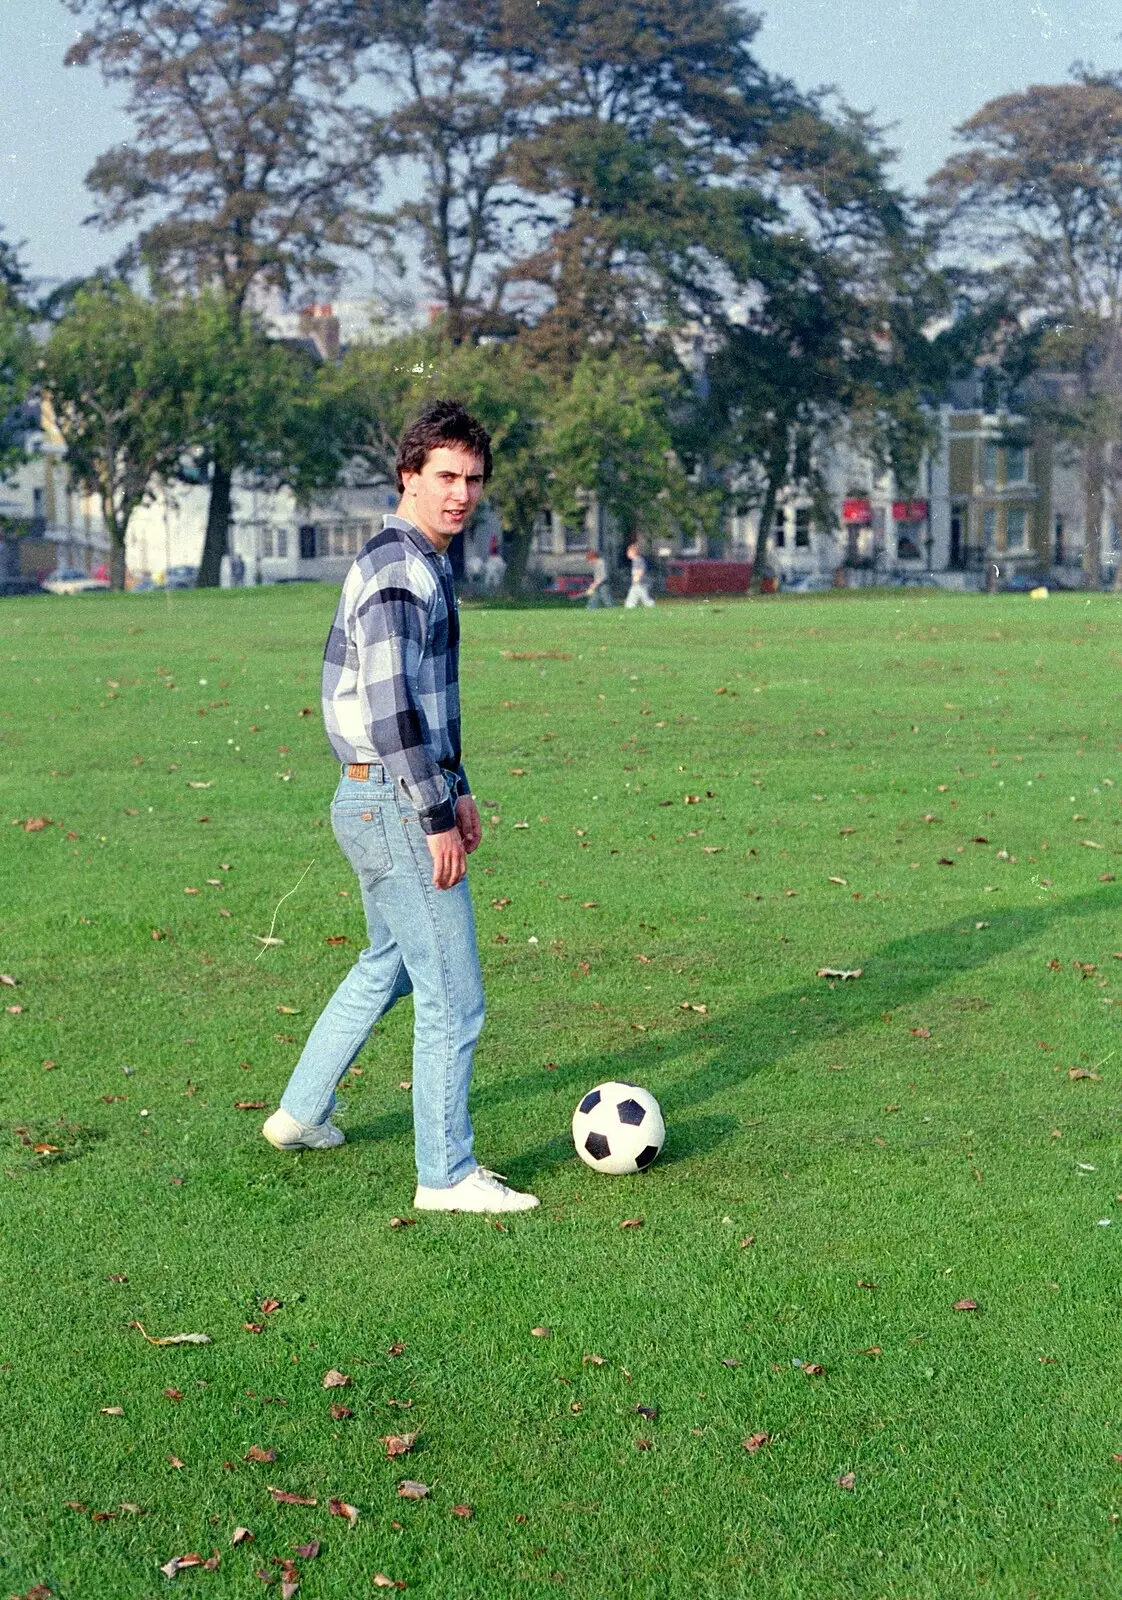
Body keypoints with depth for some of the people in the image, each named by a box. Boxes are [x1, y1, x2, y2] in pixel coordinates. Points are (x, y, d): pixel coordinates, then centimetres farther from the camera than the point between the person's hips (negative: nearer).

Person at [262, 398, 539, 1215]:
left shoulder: (425, 564, 15)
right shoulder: (399, 571, -18)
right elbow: (390, 710, -24)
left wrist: (458, 788, 22)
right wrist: (436, 819, -21)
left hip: (377, 801, 11)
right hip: (396, 806, -11)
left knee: (389, 964, 26)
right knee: (454, 998, -3)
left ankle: (302, 1112, 37)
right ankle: (447, 1176, 6)